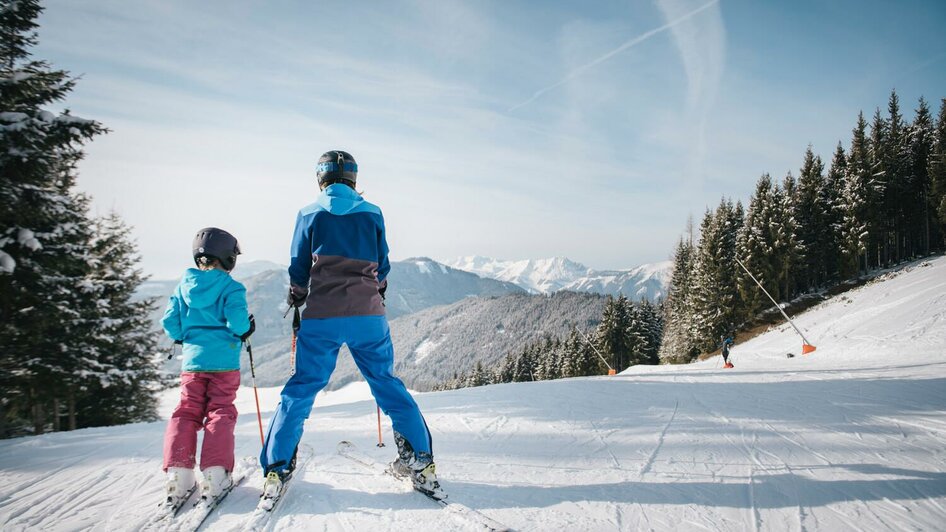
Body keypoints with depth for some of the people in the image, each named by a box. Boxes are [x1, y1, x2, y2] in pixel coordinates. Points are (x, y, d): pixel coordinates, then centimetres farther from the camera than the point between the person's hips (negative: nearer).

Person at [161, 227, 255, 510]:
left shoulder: (183, 286, 8)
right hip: (224, 362, -3)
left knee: (186, 413, 9)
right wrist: (247, 328, 4)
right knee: (220, 413, 4)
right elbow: (237, 322, -17)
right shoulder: (231, 288, -6)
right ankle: (215, 474, -3)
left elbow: (169, 323, 6)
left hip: (192, 360, 3)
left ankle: (178, 475, 0)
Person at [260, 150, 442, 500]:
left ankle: (276, 470, 10)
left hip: (322, 317, -1)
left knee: (300, 389, 9)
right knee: (387, 384, 11)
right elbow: (382, 267, 11)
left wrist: (297, 301, 27)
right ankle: (421, 462, 11)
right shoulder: (372, 214, 5)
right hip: (368, 316, 1)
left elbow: (299, 268, 8)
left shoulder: (309, 215, 3)